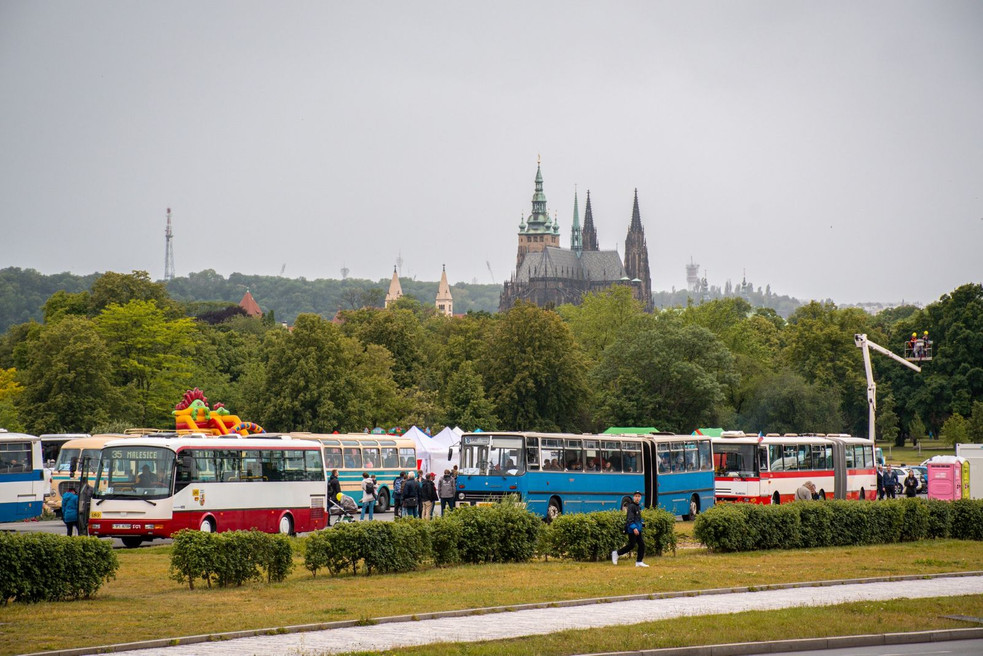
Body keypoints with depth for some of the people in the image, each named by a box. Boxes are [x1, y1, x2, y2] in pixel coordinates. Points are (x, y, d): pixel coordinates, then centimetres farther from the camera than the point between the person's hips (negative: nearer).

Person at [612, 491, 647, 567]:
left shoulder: (638, 507, 16)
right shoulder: (631, 506, -13)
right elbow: (630, 518, -22)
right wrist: (634, 528, -33)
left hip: (637, 529, 9)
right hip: (632, 529, -9)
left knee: (641, 544, 5)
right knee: (631, 545, -7)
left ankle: (639, 562, 9)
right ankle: (616, 553, 5)